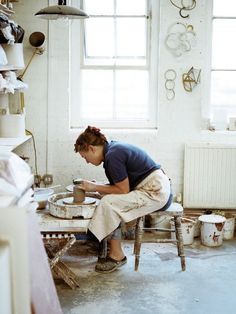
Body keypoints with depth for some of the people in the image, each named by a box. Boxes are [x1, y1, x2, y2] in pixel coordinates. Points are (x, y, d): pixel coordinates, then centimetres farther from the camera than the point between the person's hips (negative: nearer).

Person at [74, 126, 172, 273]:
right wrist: (96, 186, 4)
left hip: (155, 192, -11)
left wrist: (95, 187, -7)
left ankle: (117, 256, -6)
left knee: (109, 203, -18)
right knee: (109, 198, 9)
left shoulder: (113, 156, -18)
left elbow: (123, 190, -15)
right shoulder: (113, 148, 11)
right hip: (157, 189, 11)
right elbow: (122, 185, 13)